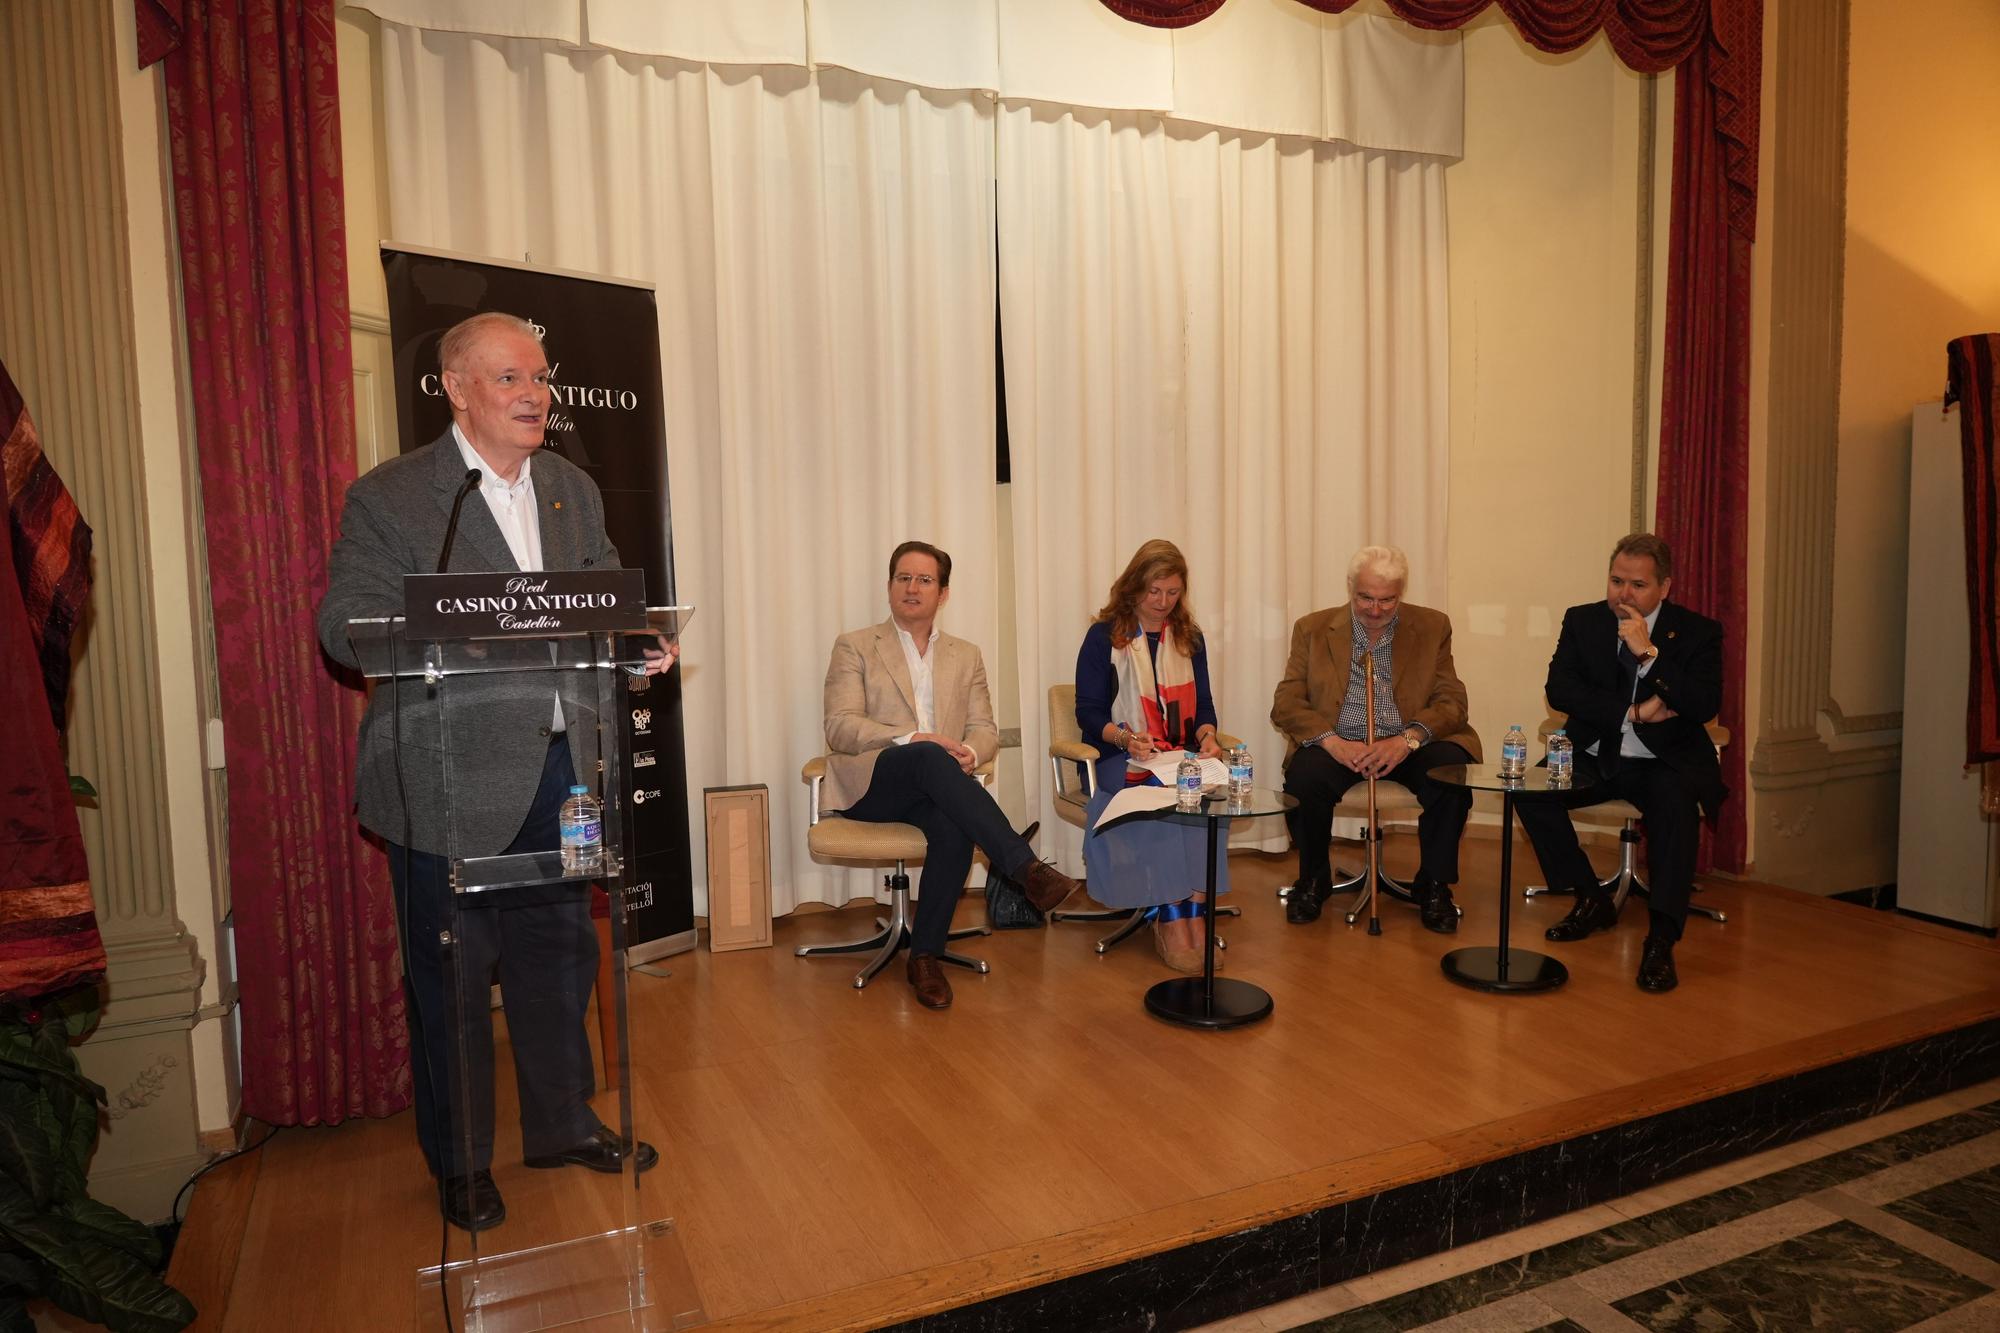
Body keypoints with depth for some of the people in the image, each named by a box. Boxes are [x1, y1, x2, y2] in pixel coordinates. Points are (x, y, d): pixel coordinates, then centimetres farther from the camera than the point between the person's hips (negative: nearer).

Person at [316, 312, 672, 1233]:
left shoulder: (573, 488, 12)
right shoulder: (388, 497, -5)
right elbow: (344, 624, -8)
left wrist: (641, 642, -8)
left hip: (559, 767, 5)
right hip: (448, 779, -5)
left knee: (559, 953, 16)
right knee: (450, 974, 7)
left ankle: (562, 1124, 35)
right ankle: (459, 1162, 27)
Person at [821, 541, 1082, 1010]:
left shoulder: (966, 656, 20)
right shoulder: (855, 647, 8)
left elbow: (984, 730, 13)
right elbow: (840, 728, -4)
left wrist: (969, 753, -13)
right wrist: (914, 740, -19)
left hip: (930, 787, 3)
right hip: (870, 782, -2)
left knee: (955, 829, -33)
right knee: (930, 758, -36)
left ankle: (926, 957, -18)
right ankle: (1026, 869, -41)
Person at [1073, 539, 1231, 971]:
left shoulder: (1189, 638, 16)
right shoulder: (1103, 637, 3)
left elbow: (1203, 704, 14)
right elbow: (1088, 711, -2)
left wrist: (1207, 735, -10)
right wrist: (1124, 738, -21)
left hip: (1181, 757, 3)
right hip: (1120, 759, -3)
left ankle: (1192, 917, -28)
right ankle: (1174, 923, -27)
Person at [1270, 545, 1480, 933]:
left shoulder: (1432, 627, 5)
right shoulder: (1313, 629, 4)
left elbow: (1451, 701, -1)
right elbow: (1286, 703, -3)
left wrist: (1408, 739, -22)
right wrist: (1332, 742, -21)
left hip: (1408, 746, 1)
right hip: (1339, 746, -1)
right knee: (1303, 777, -31)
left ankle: (1434, 885, -5)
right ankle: (1313, 880, -3)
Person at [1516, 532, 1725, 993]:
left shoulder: (1698, 632, -3)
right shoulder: (1583, 621, 3)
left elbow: (1705, 707, -17)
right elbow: (1559, 689, -9)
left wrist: (1650, 653, -26)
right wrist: (1633, 712, -18)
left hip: (1667, 763, -2)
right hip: (1596, 757, 3)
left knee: (1677, 803, -35)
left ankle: (1661, 939, -29)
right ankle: (1592, 901, -4)